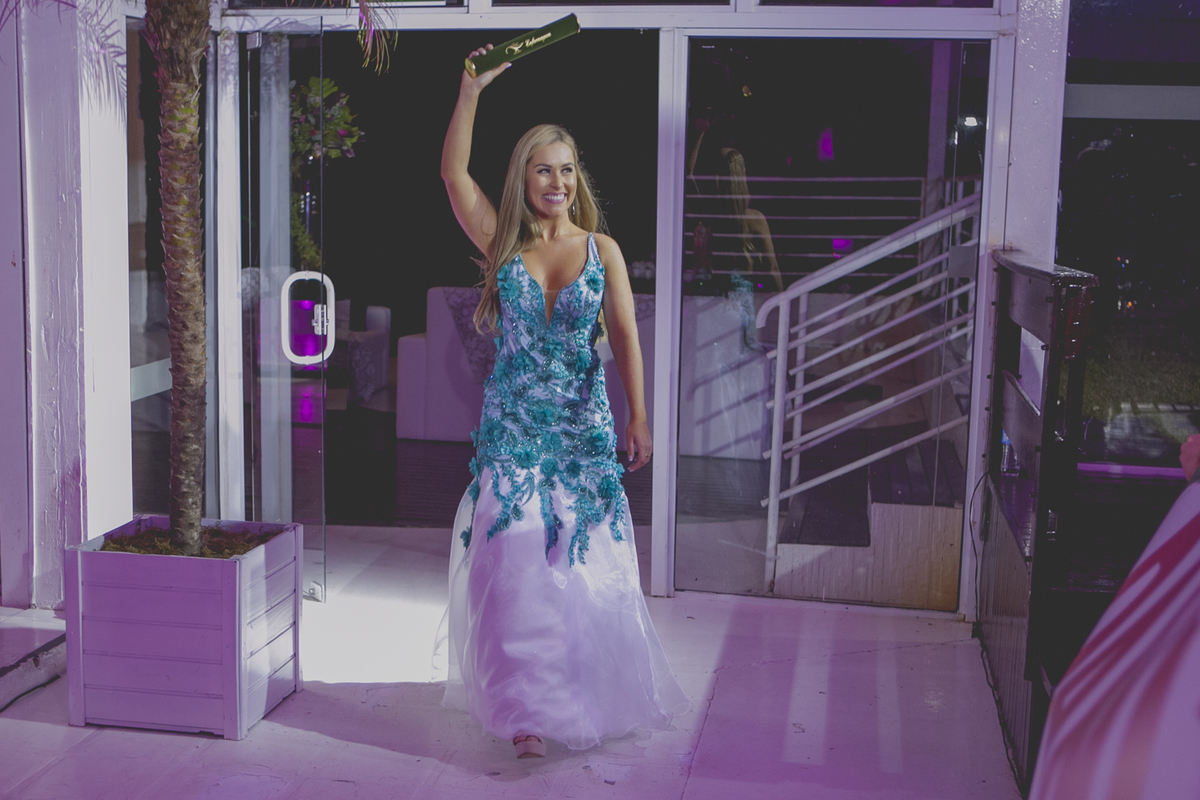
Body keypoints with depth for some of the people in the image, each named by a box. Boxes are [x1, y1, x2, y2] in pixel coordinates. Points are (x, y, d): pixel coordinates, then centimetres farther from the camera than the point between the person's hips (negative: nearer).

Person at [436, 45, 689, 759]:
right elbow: (454, 174, -7)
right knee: (516, 567, -2)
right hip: (513, 428, 0)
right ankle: (530, 710, 7)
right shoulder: (503, 244, 3)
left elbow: (626, 336, -1)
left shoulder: (602, 249, 2)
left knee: (586, 566, 5)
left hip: (584, 427, 0)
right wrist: (471, 92, -12)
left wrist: (639, 419, -7)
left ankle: (593, 698, 23)